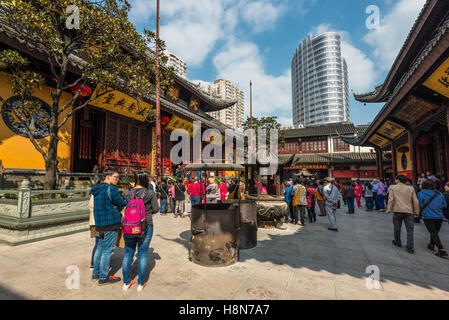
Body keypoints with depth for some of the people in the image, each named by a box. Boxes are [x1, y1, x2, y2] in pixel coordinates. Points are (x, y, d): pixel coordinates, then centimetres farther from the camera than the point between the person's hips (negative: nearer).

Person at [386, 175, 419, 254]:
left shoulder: (392, 187, 2)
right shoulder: (410, 188, 9)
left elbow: (391, 199, -6)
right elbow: (415, 201, 7)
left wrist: (388, 209, -3)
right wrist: (416, 212, 14)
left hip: (397, 210, -2)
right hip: (409, 211, 2)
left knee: (397, 228, 14)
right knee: (410, 230, 4)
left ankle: (398, 242, 29)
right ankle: (410, 248, 0)